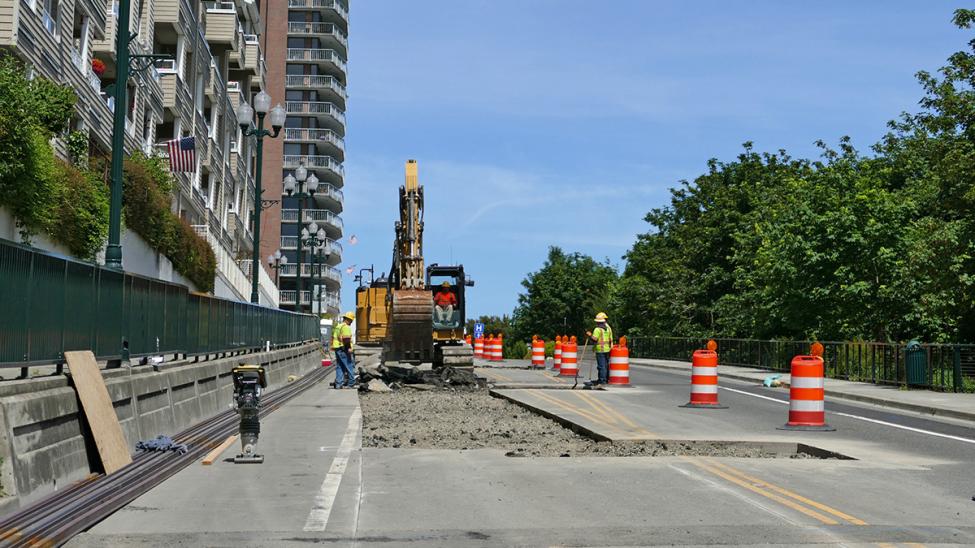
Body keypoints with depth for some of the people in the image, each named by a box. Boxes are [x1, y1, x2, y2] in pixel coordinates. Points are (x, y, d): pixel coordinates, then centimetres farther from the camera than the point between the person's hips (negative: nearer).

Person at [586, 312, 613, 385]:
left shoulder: (597, 329, -12)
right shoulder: (608, 328, 10)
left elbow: (594, 339, -18)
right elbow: (611, 339, 13)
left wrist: (589, 335, -4)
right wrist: (610, 346, 21)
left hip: (600, 350, -7)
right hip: (607, 349, 7)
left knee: (601, 365, -5)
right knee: (606, 365, 14)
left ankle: (602, 380, -7)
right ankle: (607, 379, 19)